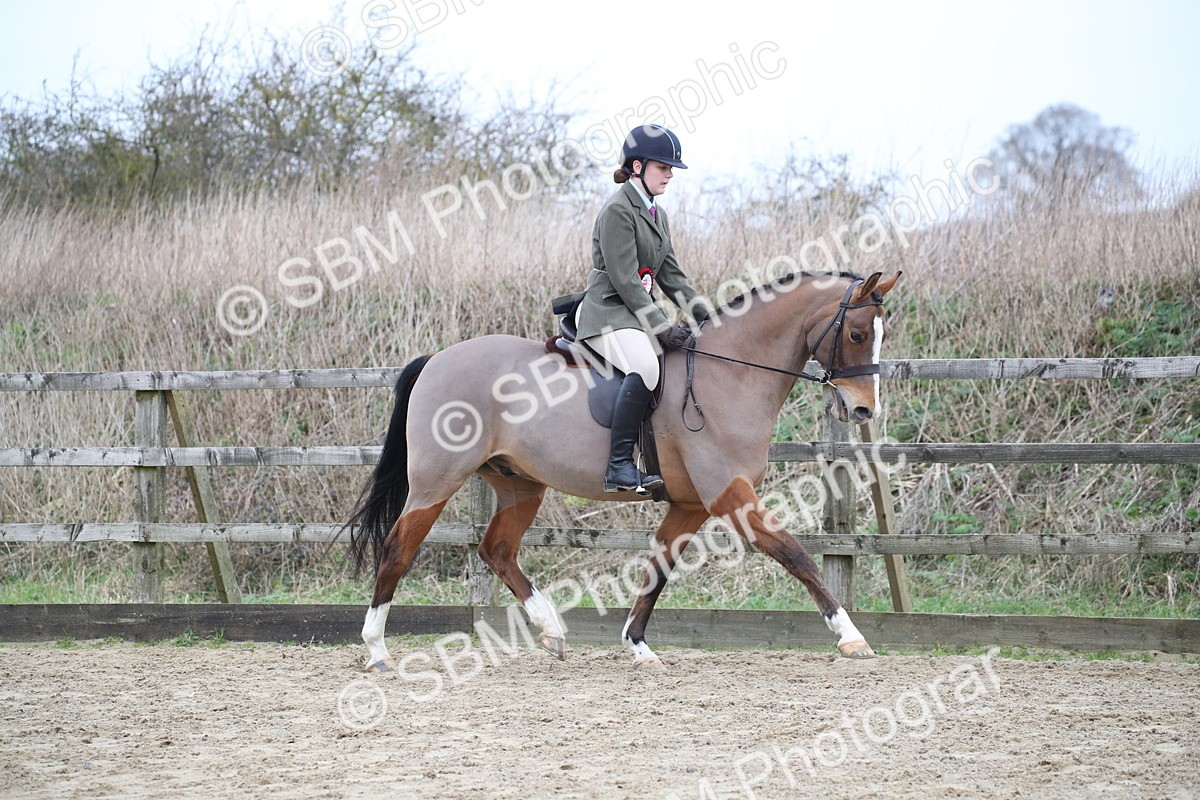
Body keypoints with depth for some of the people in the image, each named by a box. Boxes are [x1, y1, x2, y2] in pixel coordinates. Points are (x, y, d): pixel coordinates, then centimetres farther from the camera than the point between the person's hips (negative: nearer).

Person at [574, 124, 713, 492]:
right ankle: (619, 467, -38)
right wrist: (662, 328, -20)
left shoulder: (656, 215, 19)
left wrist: (707, 316, 6)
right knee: (645, 365, -35)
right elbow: (624, 280, -17)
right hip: (607, 312, -10)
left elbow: (671, 276, 19)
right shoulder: (618, 210, -11)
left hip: (637, 310, 10)